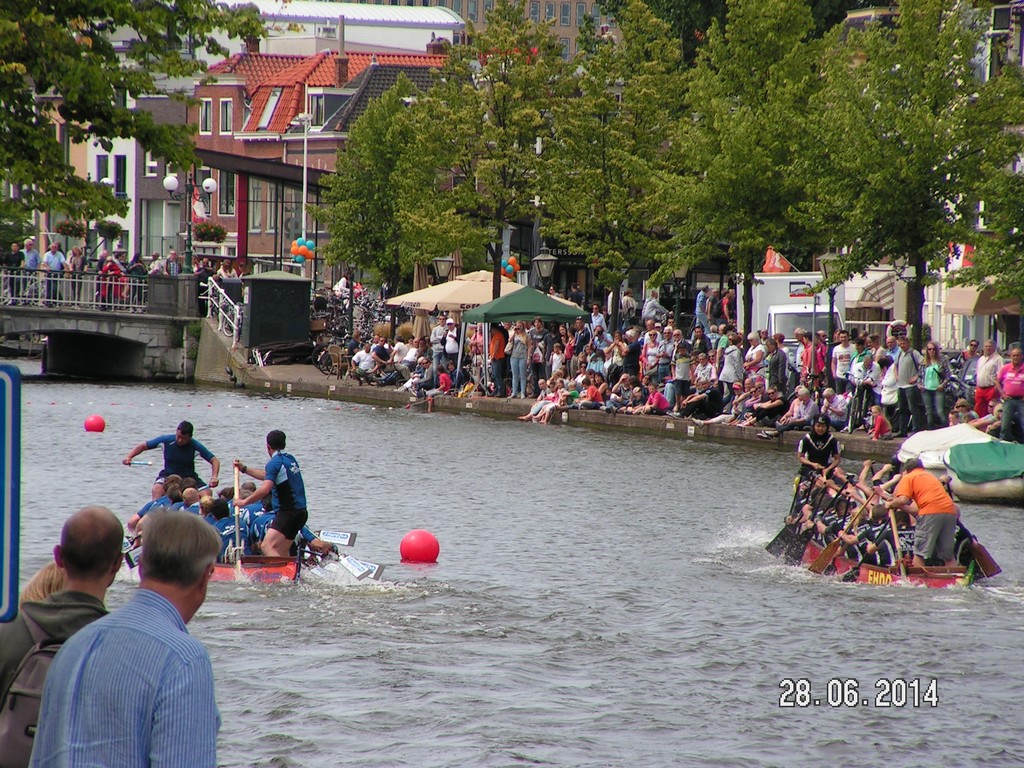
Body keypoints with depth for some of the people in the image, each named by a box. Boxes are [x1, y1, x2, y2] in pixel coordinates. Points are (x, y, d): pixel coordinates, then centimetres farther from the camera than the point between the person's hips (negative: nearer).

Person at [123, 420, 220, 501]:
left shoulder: (195, 446, -13)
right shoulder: (166, 440, -12)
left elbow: (215, 461, -9)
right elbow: (143, 446, -2)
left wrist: (214, 477, -27)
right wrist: (129, 457, -17)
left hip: (189, 477, 1)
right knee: (157, 489, -33)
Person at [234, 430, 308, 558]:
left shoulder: (275, 463, -10)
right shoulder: (290, 459, 18)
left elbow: (265, 488, -23)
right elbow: (268, 476, 33)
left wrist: (244, 501, -15)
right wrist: (244, 469, 37)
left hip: (288, 513, -9)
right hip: (300, 512, 9)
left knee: (268, 546, -22)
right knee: (281, 552, 13)